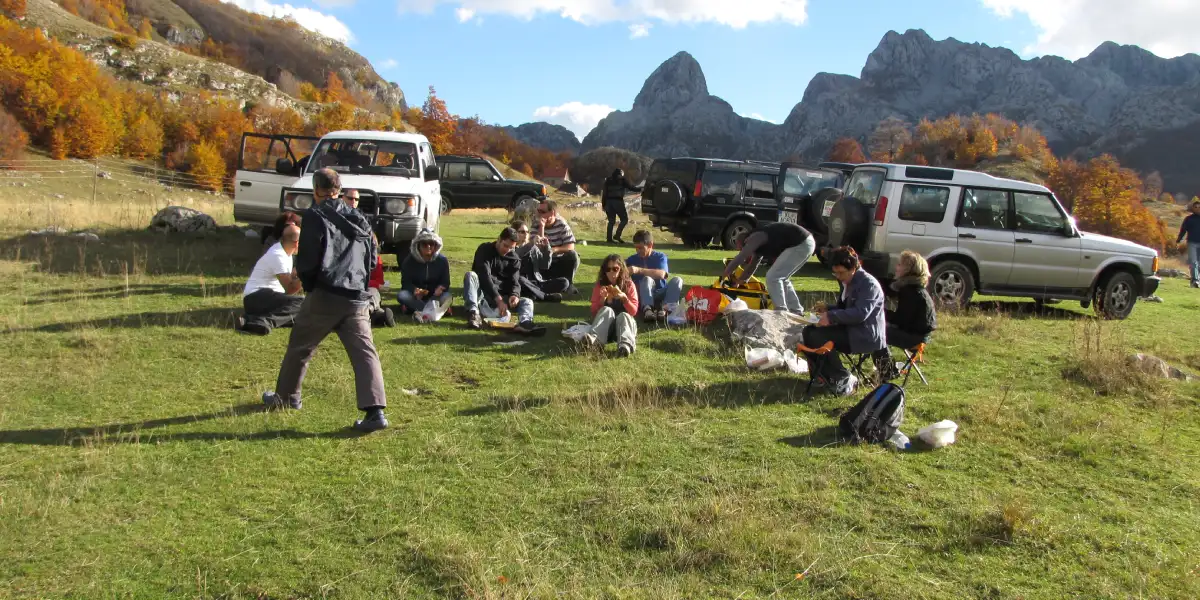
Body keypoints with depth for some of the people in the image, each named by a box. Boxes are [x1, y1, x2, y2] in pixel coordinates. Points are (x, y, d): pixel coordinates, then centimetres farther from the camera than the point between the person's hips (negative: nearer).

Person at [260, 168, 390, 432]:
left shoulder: (315, 216, -4)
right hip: (357, 298, 4)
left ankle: (286, 397, 33)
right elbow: (372, 260, 18)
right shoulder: (358, 219, 14)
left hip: (324, 295, -4)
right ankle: (375, 410, -13)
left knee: (299, 347, 16)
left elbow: (306, 261, -9)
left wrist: (309, 285, 8)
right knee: (364, 353, -2)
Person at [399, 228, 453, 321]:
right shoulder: (409, 260, -4)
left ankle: (421, 312, -44)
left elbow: (445, 282, -4)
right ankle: (433, 311, -43)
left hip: (435, 296, 0)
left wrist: (440, 288, -30)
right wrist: (415, 290, -31)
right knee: (401, 295, -31)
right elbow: (405, 282, -8)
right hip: (415, 296, 0)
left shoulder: (442, 260, -3)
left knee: (447, 297, -31)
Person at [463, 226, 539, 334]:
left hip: (501, 296, 4)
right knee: (470, 275, -30)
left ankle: (524, 323, -54)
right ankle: (473, 313, -47)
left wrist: (515, 295, -29)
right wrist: (498, 300, -31)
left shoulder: (514, 258, 7)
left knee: (527, 302, -17)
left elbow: (514, 282, -3)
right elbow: (484, 276, -21)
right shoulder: (485, 249, -7)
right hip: (481, 293, -3)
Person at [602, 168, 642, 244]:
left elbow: (604, 193, 12)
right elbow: (631, 187, 3)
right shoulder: (622, 179, 5)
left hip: (609, 201, 5)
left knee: (611, 221, 10)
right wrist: (640, 189, 16)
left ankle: (610, 238, 4)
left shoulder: (608, 180, 16)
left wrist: (604, 205, 13)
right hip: (618, 201, -5)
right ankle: (617, 235, -9)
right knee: (624, 219, 3)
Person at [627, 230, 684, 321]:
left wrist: (639, 270, -34)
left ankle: (666, 308, -43)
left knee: (677, 280, -25)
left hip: (661, 294, 0)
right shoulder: (633, 259, 4)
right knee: (647, 279, -31)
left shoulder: (660, 257, -3)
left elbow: (662, 274, -23)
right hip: (644, 297, 0)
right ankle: (647, 309, -53)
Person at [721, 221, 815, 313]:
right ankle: (796, 311, 25)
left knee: (773, 277, -8)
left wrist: (724, 276, -1)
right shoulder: (758, 243, 22)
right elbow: (751, 267, 32)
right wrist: (738, 282, 38)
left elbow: (739, 259, -12)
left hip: (801, 244, -11)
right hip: (806, 242, 11)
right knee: (781, 278, 21)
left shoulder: (754, 238, -7)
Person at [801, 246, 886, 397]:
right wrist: (828, 310, 4)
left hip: (865, 336, -10)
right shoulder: (848, 282, 13)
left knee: (817, 337, -22)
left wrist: (832, 316, -29)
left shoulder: (869, 284, -16)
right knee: (809, 331, 0)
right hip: (850, 329, 10)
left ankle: (844, 381, -10)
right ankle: (823, 376, 9)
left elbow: (860, 313, -28)